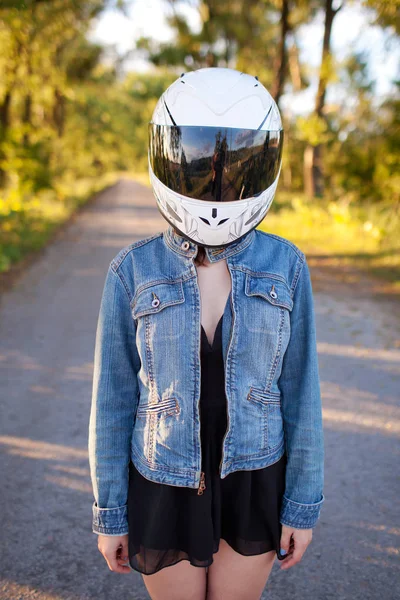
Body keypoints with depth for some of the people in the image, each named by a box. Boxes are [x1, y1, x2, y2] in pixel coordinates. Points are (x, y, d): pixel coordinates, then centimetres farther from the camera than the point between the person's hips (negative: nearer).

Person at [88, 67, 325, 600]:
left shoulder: (284, 267, -10)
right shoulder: (134, 272, -13)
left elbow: (298, 390, -4)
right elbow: (114, 398, -7)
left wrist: (303, 503, 0)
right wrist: (109, 511, -1)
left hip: (253, 484, 1)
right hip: (165, 486, 0)